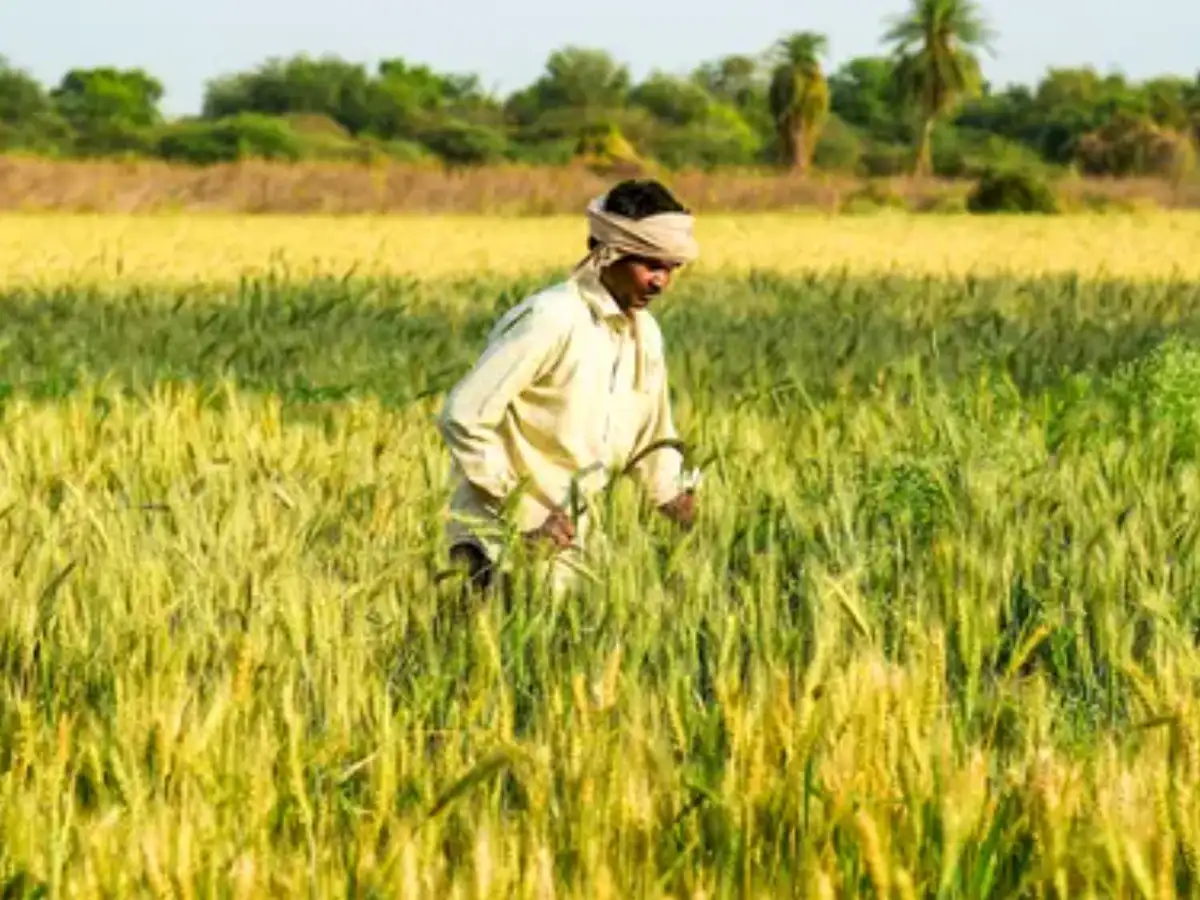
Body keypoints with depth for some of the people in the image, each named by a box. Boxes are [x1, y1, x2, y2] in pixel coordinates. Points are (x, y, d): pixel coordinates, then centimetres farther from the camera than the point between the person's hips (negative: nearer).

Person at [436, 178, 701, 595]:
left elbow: (653, 437, 23)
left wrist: (672, 495, 6)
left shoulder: (645, 334, 7)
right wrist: (524, 514, -19)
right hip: (501, 537, -7)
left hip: (564, 543, 7)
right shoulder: (551, 321, -18)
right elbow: (463, 417, -21)